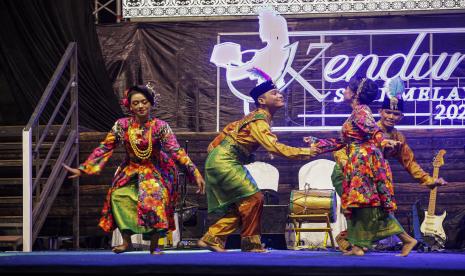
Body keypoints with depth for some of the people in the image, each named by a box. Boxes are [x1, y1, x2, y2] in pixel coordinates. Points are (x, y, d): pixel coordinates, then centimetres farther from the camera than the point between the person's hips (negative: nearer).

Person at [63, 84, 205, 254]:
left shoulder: (160, 126, -12)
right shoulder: (122, 125, -7)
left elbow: (176, 151, -19)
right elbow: (104, 149, -4)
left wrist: (194, 173, -29)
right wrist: (82, 169, -8)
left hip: (155, 172, -2)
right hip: (130, 172, 2)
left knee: (155, 198, -27)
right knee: (118, 196, -23)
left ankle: (154, 245, -12)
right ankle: (126, 241, -8)